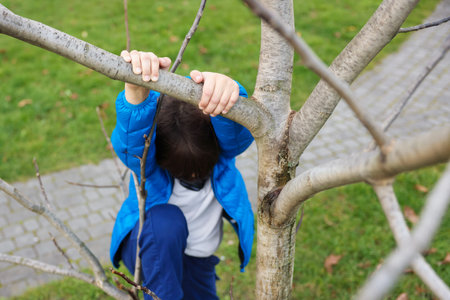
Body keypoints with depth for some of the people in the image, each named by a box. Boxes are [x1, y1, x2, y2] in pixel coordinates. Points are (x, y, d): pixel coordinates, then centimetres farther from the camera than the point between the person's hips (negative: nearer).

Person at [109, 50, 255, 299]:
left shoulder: (222, 145, -25)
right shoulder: (146, 157, -29)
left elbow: (238, 132, -49)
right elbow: (129, 140, -53)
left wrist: (224, 88, -72)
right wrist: (136, 91, -73)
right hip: (147, 248, -4)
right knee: (167, 220, -37)